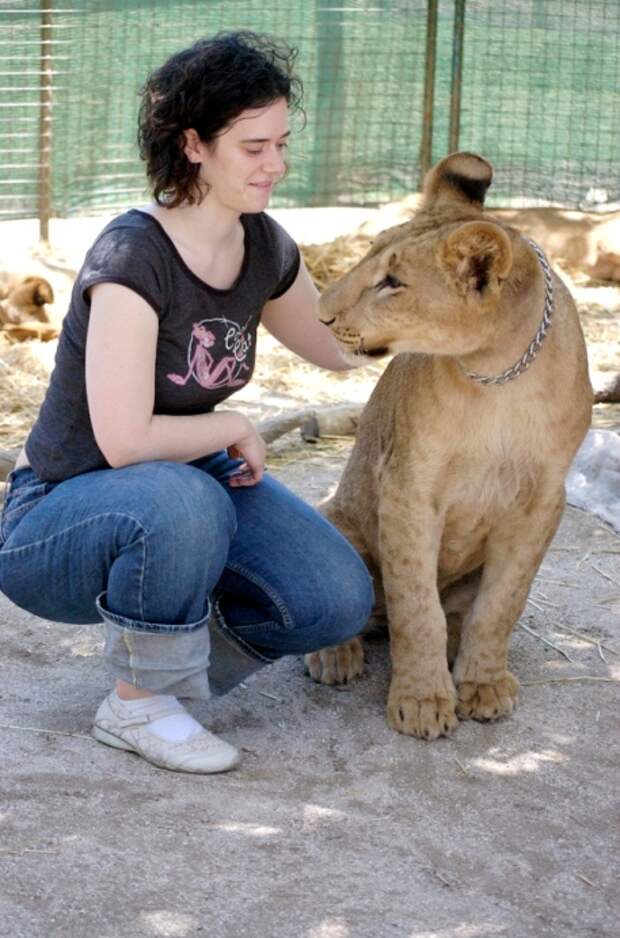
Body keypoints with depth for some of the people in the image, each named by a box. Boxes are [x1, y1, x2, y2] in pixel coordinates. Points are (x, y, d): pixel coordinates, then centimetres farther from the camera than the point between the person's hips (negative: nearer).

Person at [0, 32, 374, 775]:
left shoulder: (264, 247, -2)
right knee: (181, 501, -40)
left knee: (339, 600, -13)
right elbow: (124, 440, -30)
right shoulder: (132, 255, -26)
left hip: (187, 486, 7)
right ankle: (136, 705, -14)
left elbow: (343, 345, 17)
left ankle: (160, 658, 11)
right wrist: (234, 429, -15)